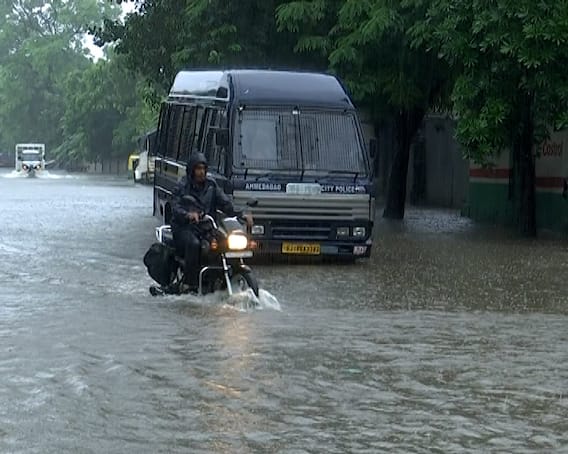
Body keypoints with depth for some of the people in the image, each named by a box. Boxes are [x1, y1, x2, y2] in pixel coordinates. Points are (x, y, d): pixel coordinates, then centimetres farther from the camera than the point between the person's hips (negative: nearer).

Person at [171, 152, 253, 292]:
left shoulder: (211, 185, 15)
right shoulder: (183, 187, 2)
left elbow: (225, 203, 6)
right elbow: (175, 208, -12)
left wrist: (240, 214, -11)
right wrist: (188, 215, -34)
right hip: (185, 228, -4)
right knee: (194, 244, -35)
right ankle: (191, 283, -32)